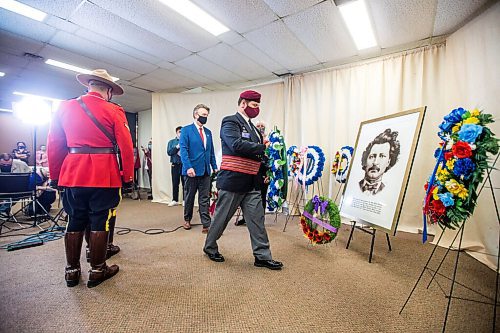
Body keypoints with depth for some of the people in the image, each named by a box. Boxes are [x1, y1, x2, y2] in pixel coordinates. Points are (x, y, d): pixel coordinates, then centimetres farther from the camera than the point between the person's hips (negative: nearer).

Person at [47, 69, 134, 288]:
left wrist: (55, 177, 17)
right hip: (104, 176, -4)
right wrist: (128, 177, -2)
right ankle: (97, 271, 17)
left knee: (75, 222, 15)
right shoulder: (114, 111, -3)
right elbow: (126, 147, -8)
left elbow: (54, 145, 10)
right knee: (100, 223, 5)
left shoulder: (65, 107, 9)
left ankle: (72, 271, 26)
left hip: (73, 175, 5)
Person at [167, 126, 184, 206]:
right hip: (175, 165, 2)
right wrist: (177, 147, -10)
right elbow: (169, 152, 1)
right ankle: (175, 200, 15)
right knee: (175, 183, 4)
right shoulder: (171, 142, 13)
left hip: (184, 165, -1)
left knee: (185, 183, -1)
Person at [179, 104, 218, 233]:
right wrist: (188, 167, -20)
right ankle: (187, 219, 31)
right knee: (189, 197, 12)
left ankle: (206, 224, 9)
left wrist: (215, 167, 9)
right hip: (192, 170, -4)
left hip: (205, 171, 4)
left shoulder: (208, 132, 13)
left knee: (205, 199, 5)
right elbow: (183, 150, -11)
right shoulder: (186, 130, -3)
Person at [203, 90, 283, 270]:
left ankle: (262, 256, 18)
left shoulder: (252, 127, 17)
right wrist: (263, 147, -19)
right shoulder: (230, 122, -8)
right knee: (222, 216, 9)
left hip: (251, 182, 8)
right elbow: (237, 145, -24)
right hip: (232, 180, -7)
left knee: (257, 218, 7)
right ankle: (210, 247, 31)